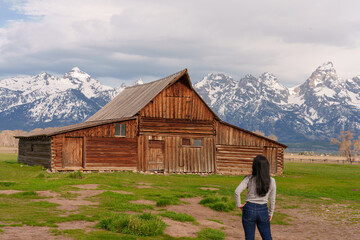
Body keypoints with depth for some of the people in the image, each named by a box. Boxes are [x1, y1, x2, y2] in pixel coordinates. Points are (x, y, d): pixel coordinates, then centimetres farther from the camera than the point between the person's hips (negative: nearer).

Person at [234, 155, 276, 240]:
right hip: (263, 211, 1)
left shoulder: (249, 179, -9)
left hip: (249, 209, -1)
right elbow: (272, 200, 2)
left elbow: (237, 191, -18)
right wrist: (270, 213, 15)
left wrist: (239, 205, -3)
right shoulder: (271, 181, -5)